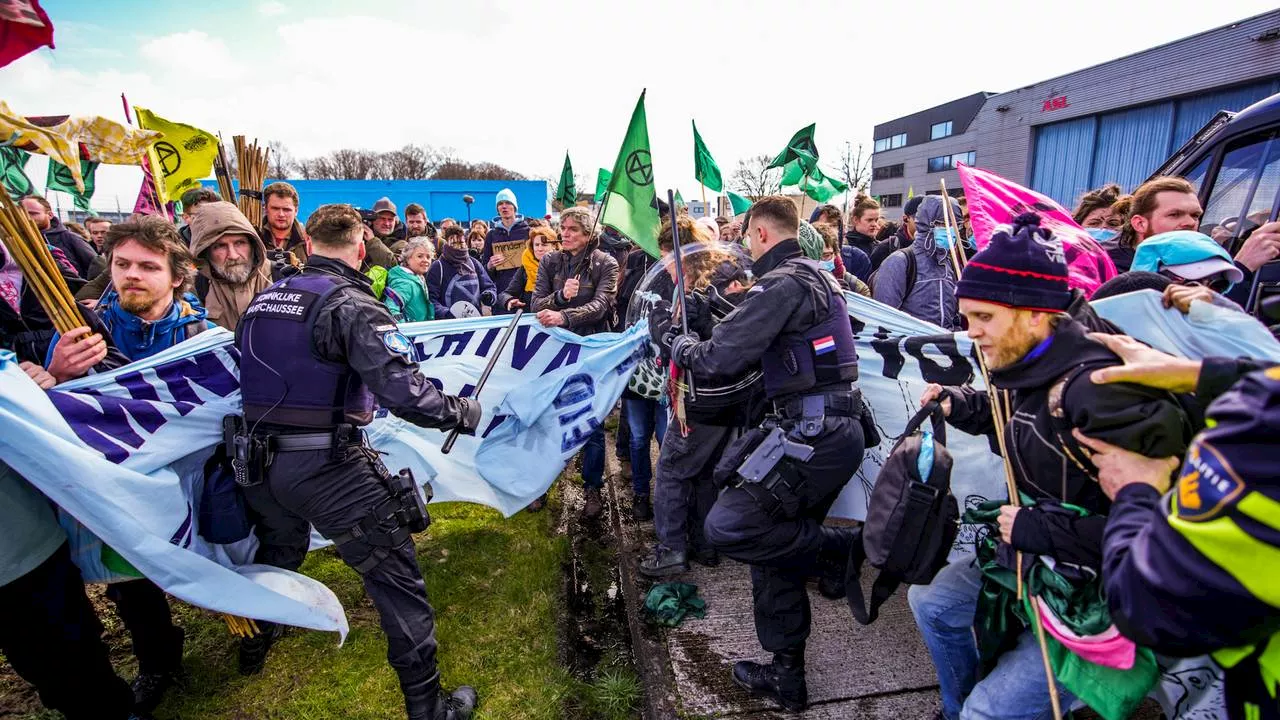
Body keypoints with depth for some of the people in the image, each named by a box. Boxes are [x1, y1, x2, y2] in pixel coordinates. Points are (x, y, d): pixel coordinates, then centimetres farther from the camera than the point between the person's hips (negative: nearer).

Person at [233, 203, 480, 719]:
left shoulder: (264, 298, 7)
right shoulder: (352, 304, -15)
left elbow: (253, 370, 20)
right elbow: (404, 392, -25)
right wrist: (464, 412, -11)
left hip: (259, 460, 8)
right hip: (327, 468, -8)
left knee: (278, 554, 34)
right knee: (395, 573, 3)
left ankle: (254, 645, 60)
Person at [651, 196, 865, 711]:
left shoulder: (780, 283, -13)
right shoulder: (819, 277, 18)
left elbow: (719, 359, -18)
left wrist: (668, 338, -1)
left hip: (813, 436, -10)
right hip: (838, 430, 10)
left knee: (726, 526, -10)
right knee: (777, 541, 15)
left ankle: (840, 550, 2)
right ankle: (787, 675, 27)